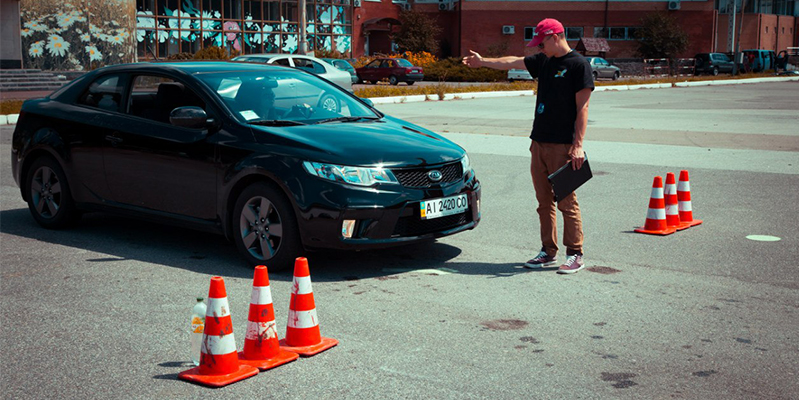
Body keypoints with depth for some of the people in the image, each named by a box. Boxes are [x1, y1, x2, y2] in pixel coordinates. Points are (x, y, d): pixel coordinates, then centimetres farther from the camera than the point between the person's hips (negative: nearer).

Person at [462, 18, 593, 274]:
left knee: (567, 202, -5)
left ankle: (575, 255, 4)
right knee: (544, 202, 10)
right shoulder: (543, 61, 15)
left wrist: (578, 146, -16)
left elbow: (582, 109, -11)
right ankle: (548, 252, 18)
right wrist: (483, 62, 38)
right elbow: (512, 62, 29)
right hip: (539, 142, 7)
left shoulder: (579, 65, -7)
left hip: (563, 146, -7)